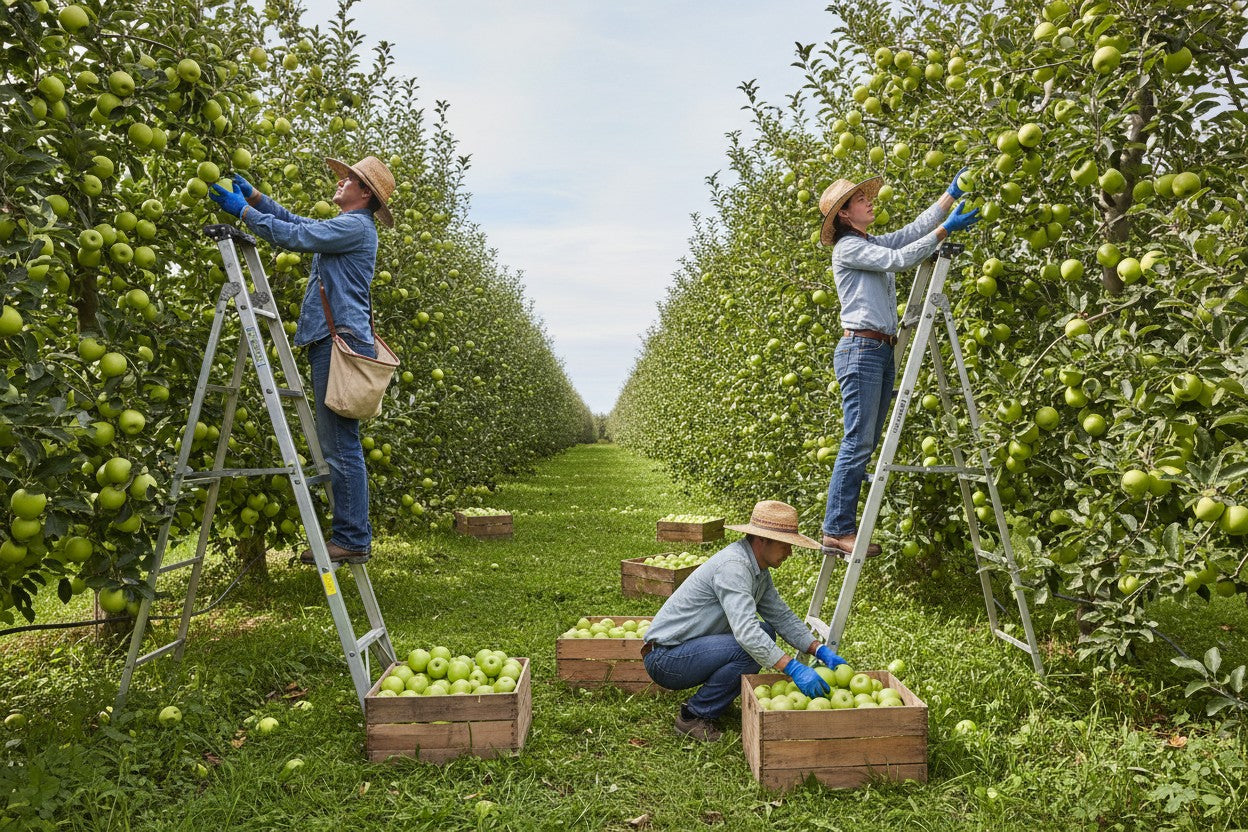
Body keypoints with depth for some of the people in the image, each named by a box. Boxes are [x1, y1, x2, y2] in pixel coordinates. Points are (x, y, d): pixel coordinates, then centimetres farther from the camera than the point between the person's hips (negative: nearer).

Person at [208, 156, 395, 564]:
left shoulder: (356, 226, -6)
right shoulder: (346, 226, 25)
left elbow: (295, 236, -11)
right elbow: (297, 221, 33)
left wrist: (245, 211, -1)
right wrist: (254, 195, 25)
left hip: (341, 341, -11)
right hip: (332, 341, 11)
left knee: (340, 444, -11)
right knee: (339, 443, 10)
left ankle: (351, 539, -8)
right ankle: (353, 534, 14)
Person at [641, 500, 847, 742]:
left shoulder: (759, 570, 7)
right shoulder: (733, 566, -25)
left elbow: (782, 616, 12)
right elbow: (746, 632, -35)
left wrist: (821, 651, 0)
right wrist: (794, 668, -36)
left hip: (691, 647, 10)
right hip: (664, 657, -10)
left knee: (766, 633, 4)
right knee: (750, 649, -26)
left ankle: (711, 698, 9)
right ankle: (694, 716, -9)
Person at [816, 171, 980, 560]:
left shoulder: (874, 244, 21)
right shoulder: (847, 247, -5)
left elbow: (913, 231, 20)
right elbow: (899, 259, -12)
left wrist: (950, 195, 18)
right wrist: (945, 230, -11)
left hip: (881, 351, 9)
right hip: (860, 349, -9)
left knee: (865, 446, 6)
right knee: (857, 444, -12)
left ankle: (841, 528, 9)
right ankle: (837, 531, -9)